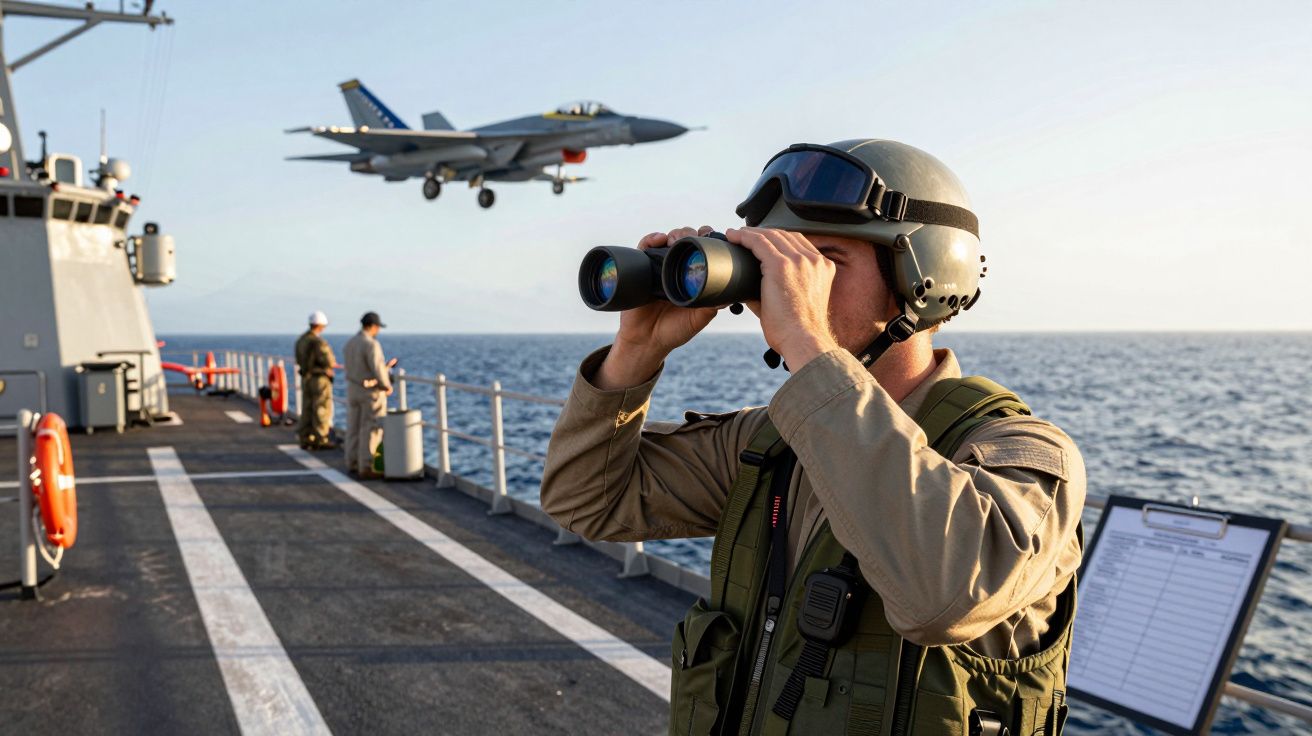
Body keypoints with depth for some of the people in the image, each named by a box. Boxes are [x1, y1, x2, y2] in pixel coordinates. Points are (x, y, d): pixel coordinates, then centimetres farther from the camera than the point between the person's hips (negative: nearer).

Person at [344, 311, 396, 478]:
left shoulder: (350, 343, 8)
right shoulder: (371, 344, -19)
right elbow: (377, 371, -23)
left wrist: (386, 365, 21)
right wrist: (387, 386, -5)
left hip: (353, 389, 8)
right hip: (371, 392, -8)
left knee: (354, 429, 13)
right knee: (370, 431, -3)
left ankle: (352, 464, 19)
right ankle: (366, 468, -3)